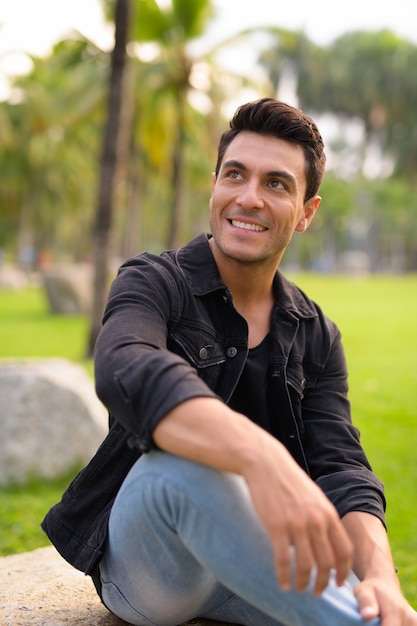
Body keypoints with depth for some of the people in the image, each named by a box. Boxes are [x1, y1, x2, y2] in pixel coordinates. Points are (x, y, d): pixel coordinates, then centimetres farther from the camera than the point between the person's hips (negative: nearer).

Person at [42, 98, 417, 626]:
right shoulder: (153, 282, -6)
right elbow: (126, 373, -30)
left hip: (252, 555, 3)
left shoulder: (317, 338, 8)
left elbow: (341, 469, -4)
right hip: (142, 558, -2)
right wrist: (262, 456, -50)